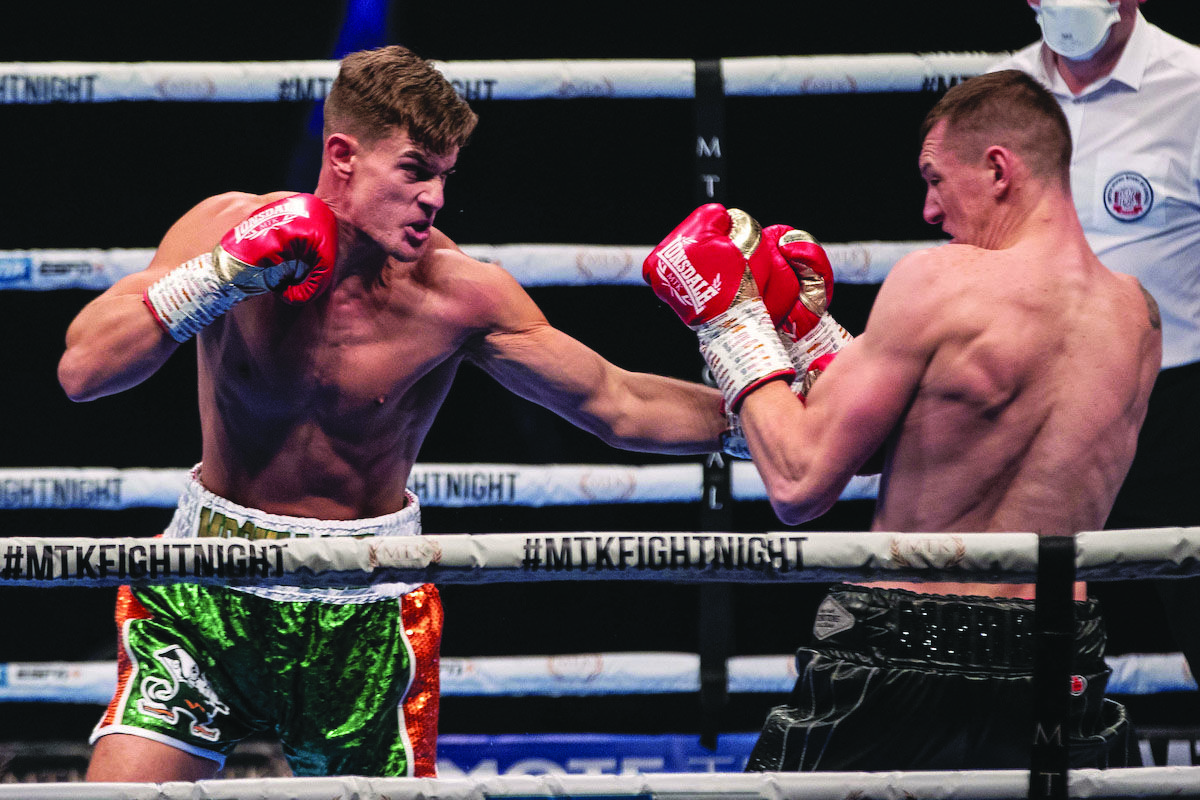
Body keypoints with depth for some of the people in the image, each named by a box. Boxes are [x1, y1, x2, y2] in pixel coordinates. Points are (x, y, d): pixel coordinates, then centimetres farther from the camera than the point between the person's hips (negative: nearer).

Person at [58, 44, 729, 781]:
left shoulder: (457, 295, -13)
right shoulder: (227, 228, -11)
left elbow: (618, 406, -6)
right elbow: (83, 371, -17)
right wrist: (229, 271, -25)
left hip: (362, 607, 0)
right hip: (207, 591, 0)